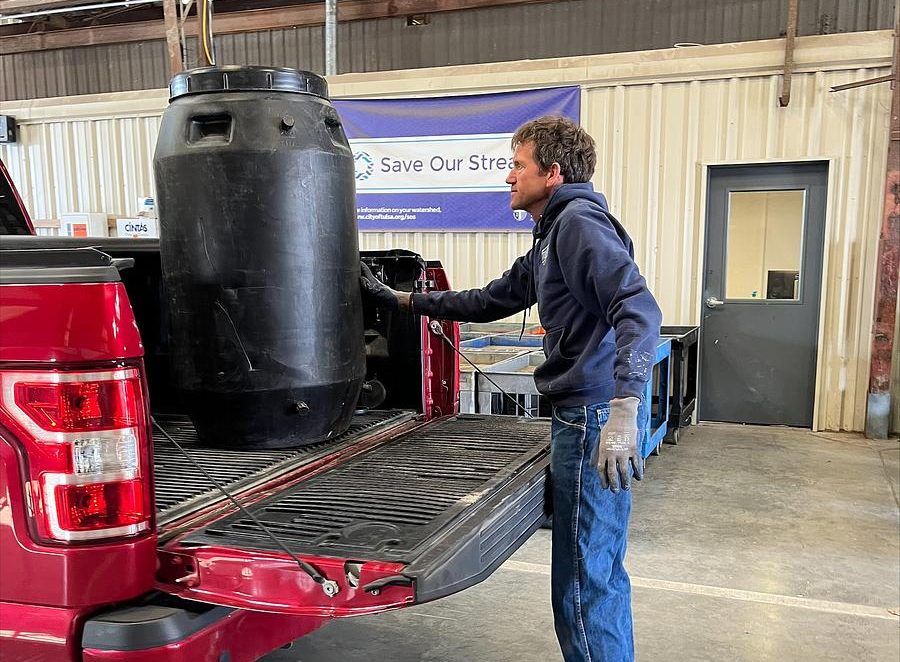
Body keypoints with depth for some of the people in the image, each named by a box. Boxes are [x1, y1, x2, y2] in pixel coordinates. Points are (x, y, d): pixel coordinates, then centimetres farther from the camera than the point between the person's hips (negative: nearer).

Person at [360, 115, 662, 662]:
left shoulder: (579, 221, -12)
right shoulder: (551, 237, 21)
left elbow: (639, 309, -25)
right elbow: (490, 301, 26)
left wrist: (622, 412, -35)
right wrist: (400, 299, 25)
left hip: (596, 412, -10)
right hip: (587, 410, 10)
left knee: (583, 579, -1)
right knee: (602, 569, 20)